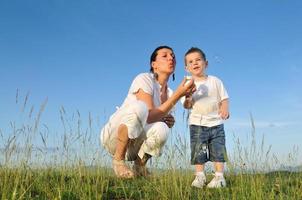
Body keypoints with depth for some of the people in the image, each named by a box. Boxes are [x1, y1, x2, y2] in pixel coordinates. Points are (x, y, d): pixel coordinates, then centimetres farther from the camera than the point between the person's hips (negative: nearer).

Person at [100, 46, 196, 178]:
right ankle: (118, 159, -15)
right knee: (139, 107, -35)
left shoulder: (169, 92, 6)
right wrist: (178, 95, -28)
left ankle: (139, 165, -3)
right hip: (113, 136, -4)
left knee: (161, 129, -30)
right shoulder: (144, 79, -14)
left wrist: (169, 122, -10)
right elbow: (149, 117, -24)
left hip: (133, 145, 4)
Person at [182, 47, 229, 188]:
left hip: (216, 123, 1)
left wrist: (225, 108, -13)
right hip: (197, 123, -1)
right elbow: (187, 105, -5)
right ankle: (199, 177, 9)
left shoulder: (215, 81, 6)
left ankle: (219, 177, 6)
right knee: (198, 151, -1)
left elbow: (224, 98, 8)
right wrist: (188, 97, -27)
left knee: (218, 150, 0)